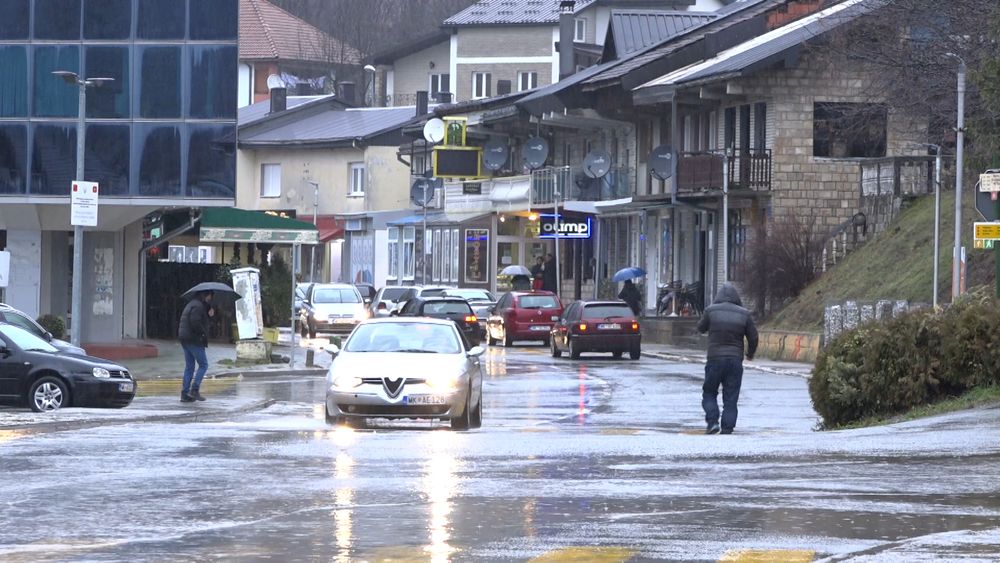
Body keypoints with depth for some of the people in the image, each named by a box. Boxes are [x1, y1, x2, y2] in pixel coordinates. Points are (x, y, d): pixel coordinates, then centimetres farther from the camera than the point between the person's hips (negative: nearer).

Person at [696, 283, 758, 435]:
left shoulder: (711, 311, -3)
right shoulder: (744, 314, 1)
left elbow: (701, 328, 12)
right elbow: (753, 337, 6)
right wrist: (750, 353, 25)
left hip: (715, 359, -1)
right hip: (735, 360, 1)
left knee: (709, 392, 11)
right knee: (731, 397, 6)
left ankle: (712, 421, -5)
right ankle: (727, 426, 0)